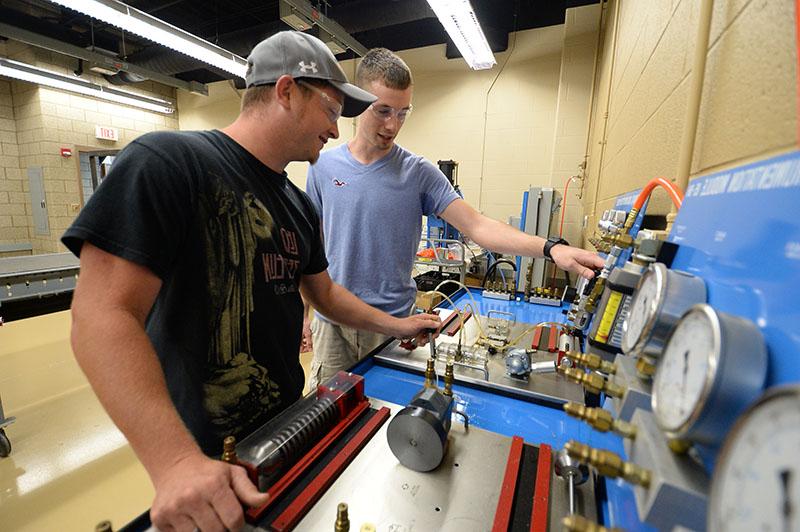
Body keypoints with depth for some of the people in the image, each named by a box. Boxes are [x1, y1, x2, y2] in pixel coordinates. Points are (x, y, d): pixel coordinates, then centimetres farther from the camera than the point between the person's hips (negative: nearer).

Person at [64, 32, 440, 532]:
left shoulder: (300, 205, 4)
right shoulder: (168, 161, -19)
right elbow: (104, 316, -25)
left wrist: (398, 326, 9)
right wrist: (177, 462, -32)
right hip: (206, 449, -7)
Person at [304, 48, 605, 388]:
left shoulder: (419, 173, -6)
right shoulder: (324, 167, 0)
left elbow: (476, 225, -13)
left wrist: (551, 249, -26)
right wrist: (303, 309, 8)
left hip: (392, 322, -1)